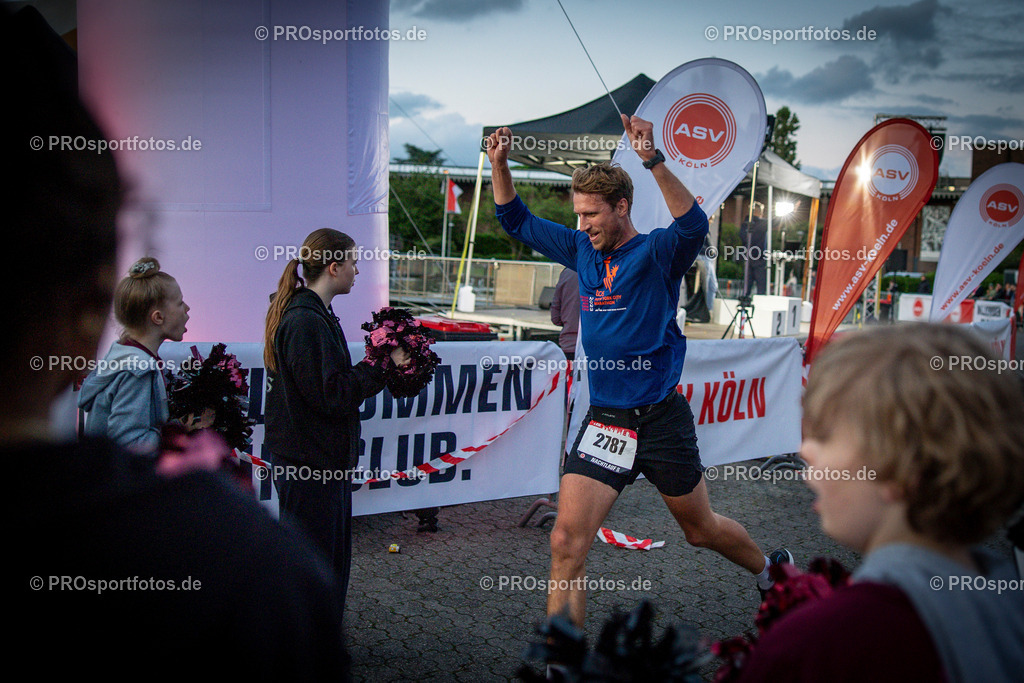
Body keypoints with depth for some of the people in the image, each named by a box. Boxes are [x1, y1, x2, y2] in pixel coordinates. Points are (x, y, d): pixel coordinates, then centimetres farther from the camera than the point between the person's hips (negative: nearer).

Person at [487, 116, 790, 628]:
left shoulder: (656, 254, -9)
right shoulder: (582, 250, 6)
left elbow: (694, 225, -32)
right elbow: (517, 222, 16)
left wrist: (654, 160, -42)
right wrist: (499, 164, 1)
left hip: (661, 418, -4)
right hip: (603, 420, 4)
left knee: (701, 530, 17)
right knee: (566, 544, -9)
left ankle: (771, 572, 48)